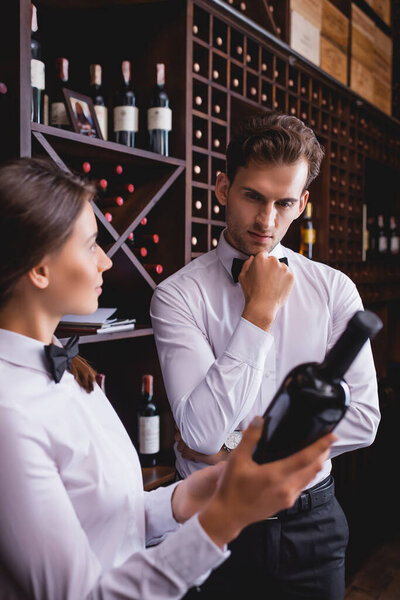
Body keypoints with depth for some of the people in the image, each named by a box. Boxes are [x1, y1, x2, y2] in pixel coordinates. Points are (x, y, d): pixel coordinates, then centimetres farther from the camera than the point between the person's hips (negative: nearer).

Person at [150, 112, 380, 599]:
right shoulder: (178, 295, -13)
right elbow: (202, 433, -22)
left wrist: (240, 446, -13)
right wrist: (259, 312, -21)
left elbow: (362, 418, -7)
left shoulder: (335, 290, -4)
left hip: (310, 519, 3)